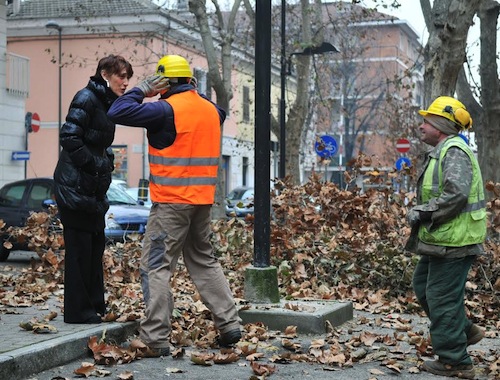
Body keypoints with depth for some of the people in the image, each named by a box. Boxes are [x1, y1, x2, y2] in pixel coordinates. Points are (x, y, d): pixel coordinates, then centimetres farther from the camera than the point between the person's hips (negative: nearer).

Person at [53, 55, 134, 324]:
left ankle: (95, 306, 23)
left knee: (95, 246, 13)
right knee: (80, 247, -5)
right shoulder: (87, 98, -12)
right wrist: (93, 166, -16)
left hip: (93, 188, 9)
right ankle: (78, 311, 2)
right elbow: (69, 137, -20)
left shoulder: (105, 103, 15)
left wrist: (105, 166, 9)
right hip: (75, 187, -9)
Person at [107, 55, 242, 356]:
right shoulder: (210, 109, 10)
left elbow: (118, 113, -16)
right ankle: (230, 325, 19)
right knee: (204, 261, 19)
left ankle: (156, 340, -5)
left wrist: (142, 91, -2)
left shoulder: (168, 109, -13)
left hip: (172, 200, -8)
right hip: (203, 199, 8)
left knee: (156, 267, -3)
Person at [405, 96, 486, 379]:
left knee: (442, 297, -4)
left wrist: (422, 213, -21)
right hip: (443, 239, 11)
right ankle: (465, 331, 28)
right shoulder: (443, 151, 17)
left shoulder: (453, 152, -17)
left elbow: (455, 194, -30)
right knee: (423, 285, 20)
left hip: (453, 240, -11)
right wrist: (421, 212, 8)